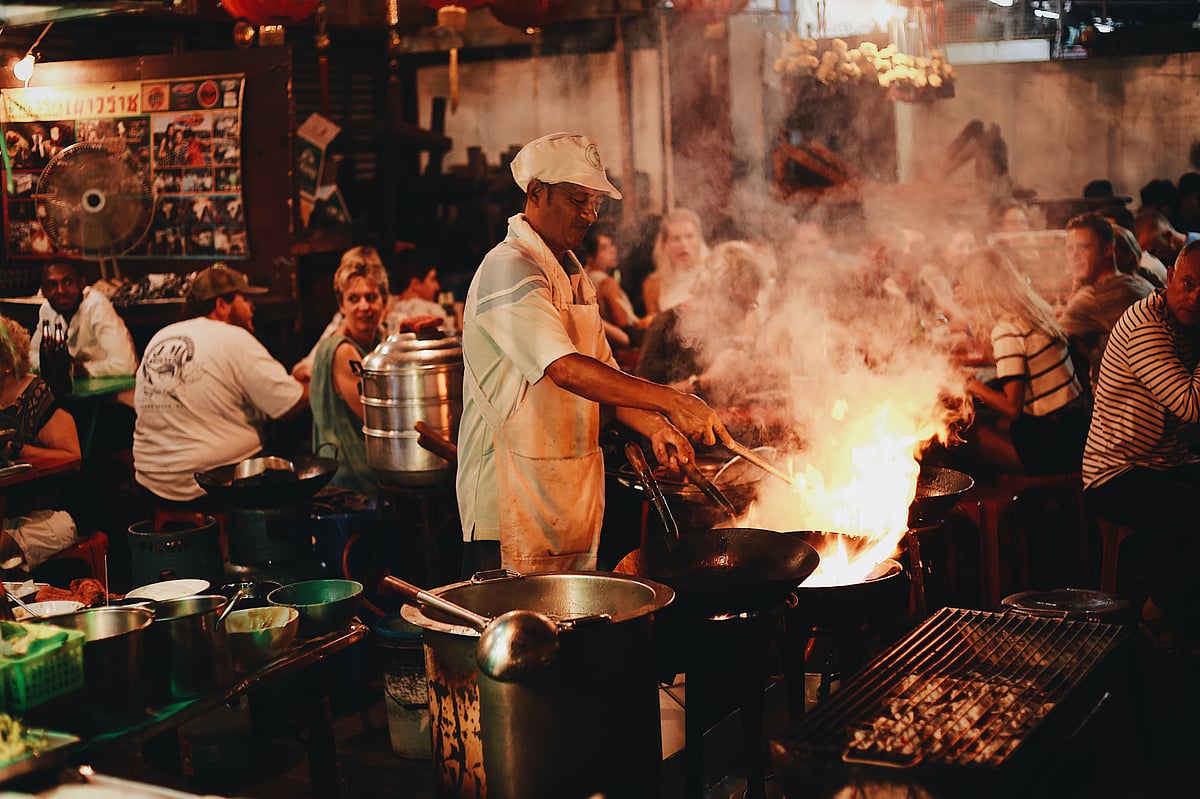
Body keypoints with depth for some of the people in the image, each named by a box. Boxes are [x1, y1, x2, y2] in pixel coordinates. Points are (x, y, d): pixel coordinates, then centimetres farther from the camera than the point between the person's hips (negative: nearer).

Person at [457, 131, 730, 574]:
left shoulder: (573, 274, 16)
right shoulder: (508, 271, -15)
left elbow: (604, 374, 14)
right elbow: (567, 370, -28)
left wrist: (653, 426, -4)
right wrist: (669, 400, -32)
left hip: (574, 499, 9)